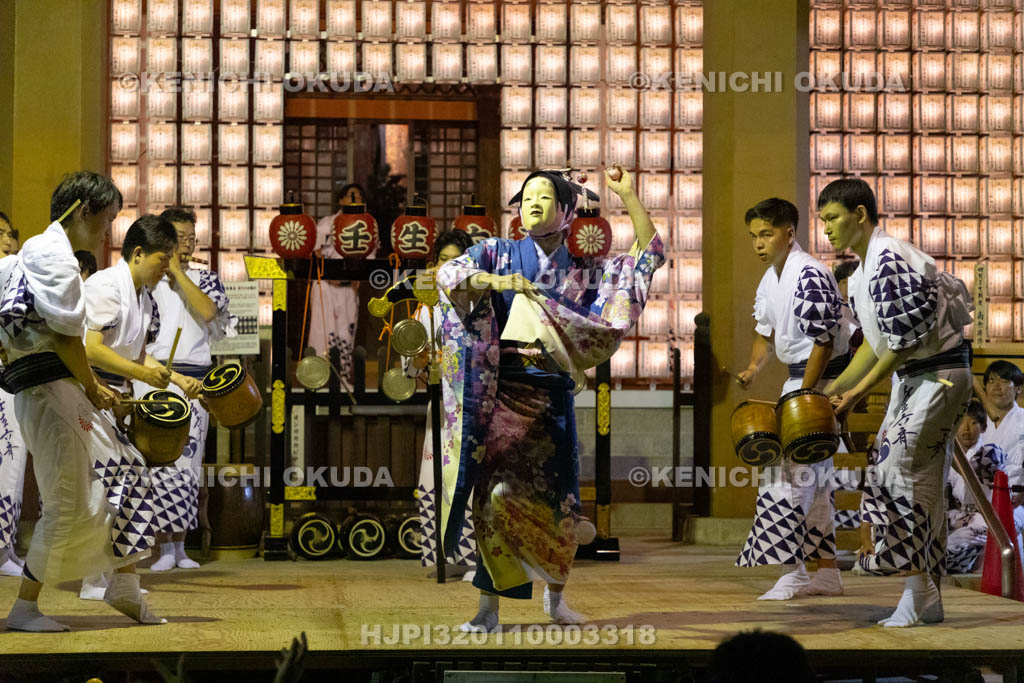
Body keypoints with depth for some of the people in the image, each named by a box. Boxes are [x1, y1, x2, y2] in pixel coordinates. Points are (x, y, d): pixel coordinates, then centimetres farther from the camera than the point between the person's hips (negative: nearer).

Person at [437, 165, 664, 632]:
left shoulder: (584, 273, 13)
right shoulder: (498, 254, 9)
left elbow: (650, 255, 13)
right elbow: (448, 274, -6)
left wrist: (628, 195, 5)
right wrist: (499, 282, -24)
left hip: (552, 400, 2)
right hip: (500, 396, -2)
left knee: (557, 505, 1)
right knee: (495, 496, -9)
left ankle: (554, 595, 24)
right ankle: (489, 606, -4)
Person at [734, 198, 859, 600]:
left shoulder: (810, 276, -20)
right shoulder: (769, 280, 10)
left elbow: (824, 342, -22)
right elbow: (766, 329, 22)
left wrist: (802, 398, -22)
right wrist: (754, 367, 3)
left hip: (824, 378, -10)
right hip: (801, 376, 10)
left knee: (790, 468, -14)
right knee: (813, 472, 12)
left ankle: (792, 571, -11)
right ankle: (827, 572, 19)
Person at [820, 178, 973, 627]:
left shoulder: (890, 260, -20)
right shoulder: (863, 270, 13)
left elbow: (904, 342, -22)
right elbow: (876, 342, 18)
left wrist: (859, 393, -15)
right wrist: (836, 388, 14)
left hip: (940, 375, -10)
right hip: (911, 378, 10)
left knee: (897, 469, -13)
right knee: (924, 485, 9)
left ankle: (918, 595, -5)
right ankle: (927, 599, 13)